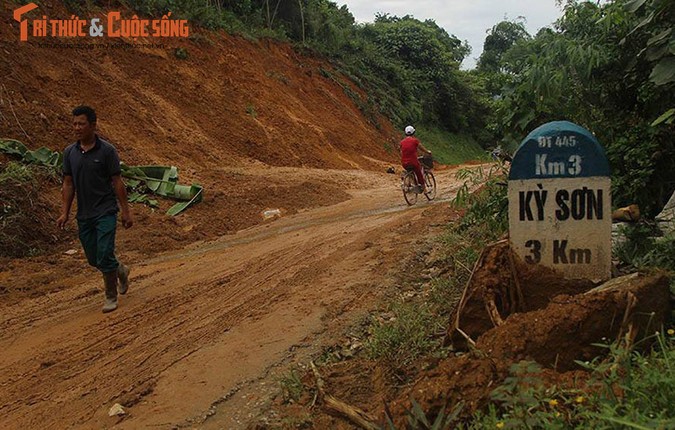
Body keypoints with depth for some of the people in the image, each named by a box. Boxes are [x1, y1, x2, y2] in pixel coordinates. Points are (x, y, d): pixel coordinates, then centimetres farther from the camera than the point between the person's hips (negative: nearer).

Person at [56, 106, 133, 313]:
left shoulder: (107, 150, -10)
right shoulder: (69, 152, 3)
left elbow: (117, 182, -7)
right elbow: (68, 184, 7)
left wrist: (126, 212, -7)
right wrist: (64, 213, 2)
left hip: (105, 212, -5)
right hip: (84, 215, 5)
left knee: (104, 256, -9)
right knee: (93, 259, 12)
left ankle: (111, 296, 11)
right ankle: (121, 271, 40)